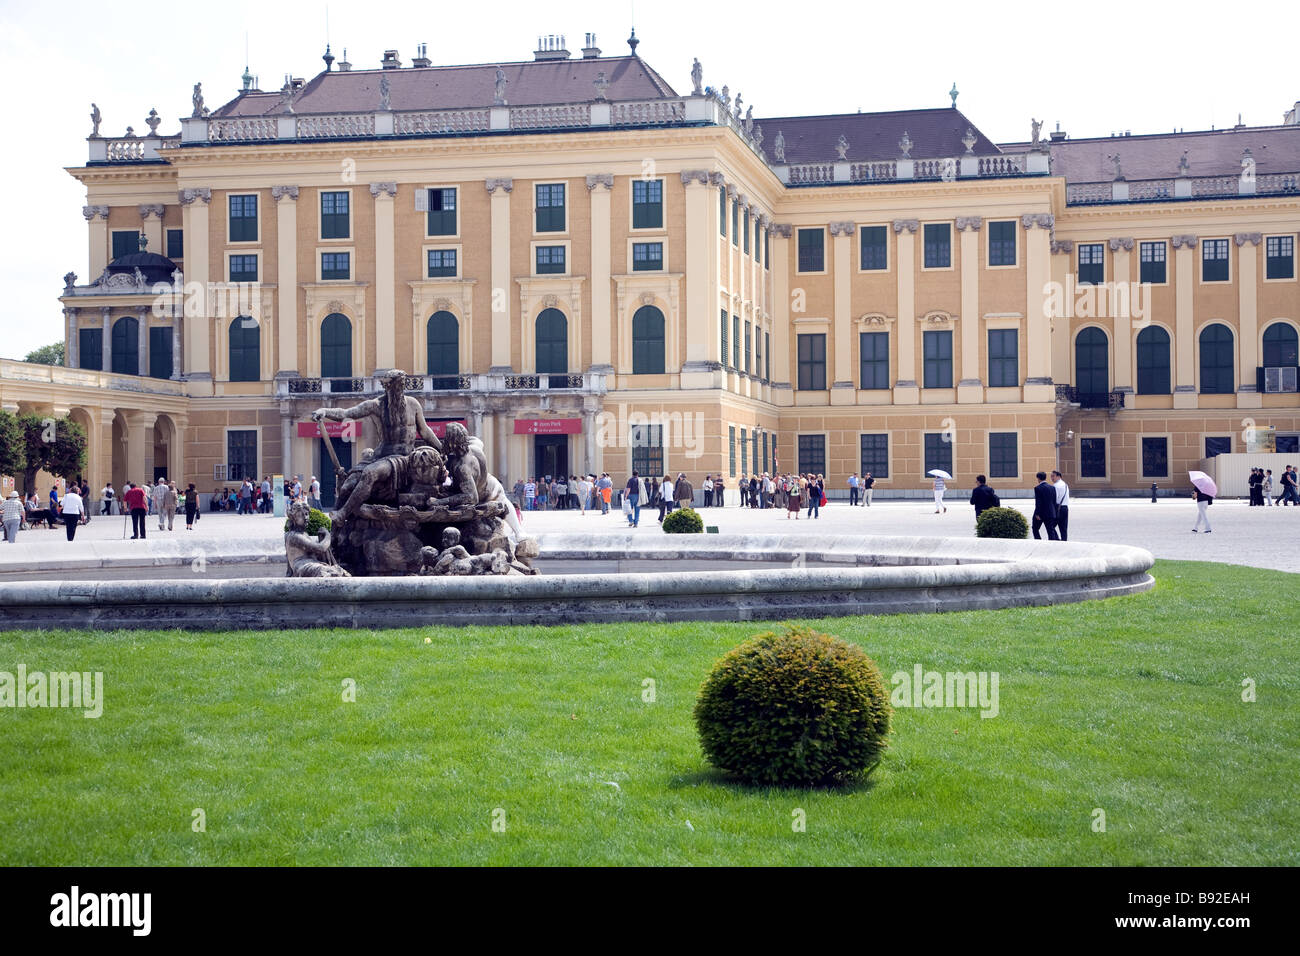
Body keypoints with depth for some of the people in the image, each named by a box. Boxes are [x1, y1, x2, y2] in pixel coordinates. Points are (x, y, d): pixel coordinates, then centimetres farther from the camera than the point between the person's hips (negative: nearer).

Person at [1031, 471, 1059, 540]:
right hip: (1050, 513, 5)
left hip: (1040, 514, -5)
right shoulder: (1052, 488, 5)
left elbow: (1038, 502, -16)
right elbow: (1054, 501, 9)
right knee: (1051, 531, 5)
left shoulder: (1037, 488, -11)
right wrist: (1054, 512, 16)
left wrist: (1037, 514, -15)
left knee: (1035, 529, 12)